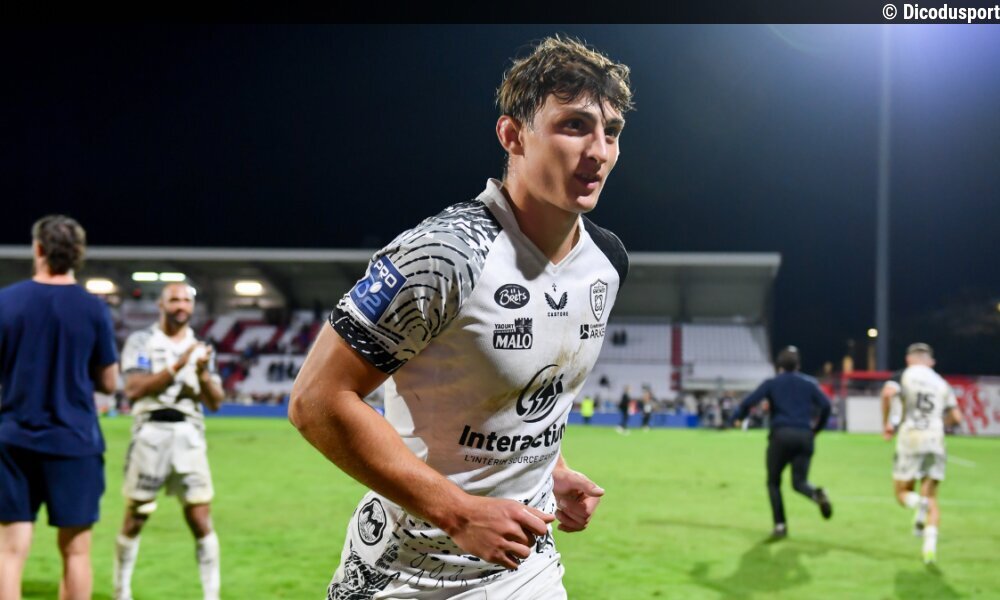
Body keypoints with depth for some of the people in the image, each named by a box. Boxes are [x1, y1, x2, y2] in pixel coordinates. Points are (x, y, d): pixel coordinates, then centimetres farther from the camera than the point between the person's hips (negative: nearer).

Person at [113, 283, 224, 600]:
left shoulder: (200, 348, 14)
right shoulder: (141, 341, 3)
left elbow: (215, 402, 8)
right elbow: (134, 389, -11)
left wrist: (203, 372, -10)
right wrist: (177, 366, -17)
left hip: (189, 434, 2)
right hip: (151, 431, -2)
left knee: (200, 519, -4)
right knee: (135, 518, 4)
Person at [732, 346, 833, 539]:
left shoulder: (772, 383, 8)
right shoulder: (809, 383, 14)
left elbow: (749, 402, -4)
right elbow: (826, 405, 4)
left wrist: (737, 418, 11)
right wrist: (817, 429, 16)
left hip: (780, 435, -2)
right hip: (805, 436, 2)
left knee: (774, 482, 11)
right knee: (799, 482, 9)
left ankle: (780, 525, 2)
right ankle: (817, 494, -25)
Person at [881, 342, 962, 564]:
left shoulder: (904, 375, 5)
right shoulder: (941, 383, 15)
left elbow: (887, 393, -16)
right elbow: (956, 418, 11)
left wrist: (885, 423, -4)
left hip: (910, 438, -3)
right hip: (936, 440, 3)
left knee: (903, 493, 10)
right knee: (931, 498, 10)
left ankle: (918, 503, -26)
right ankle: (930, 544, -11)